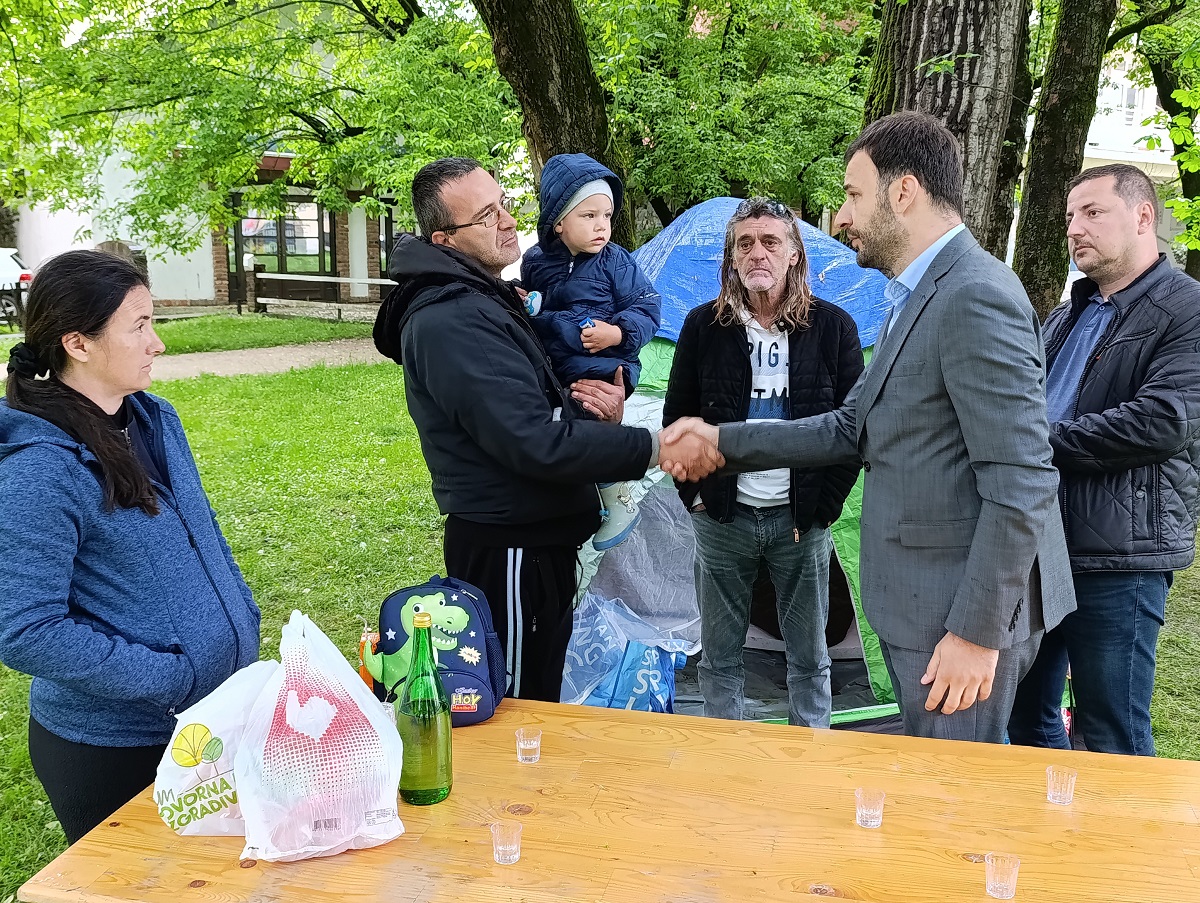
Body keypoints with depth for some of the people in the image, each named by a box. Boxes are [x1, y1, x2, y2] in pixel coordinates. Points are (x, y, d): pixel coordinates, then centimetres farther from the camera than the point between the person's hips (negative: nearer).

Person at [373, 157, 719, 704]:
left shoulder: (485, 299, 14)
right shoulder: (450, 321, -22)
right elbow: (535, 444, -28)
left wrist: (592, 412, 0)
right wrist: (654, 448, -24)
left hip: (535, 540, 10)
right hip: (508, 551, -10)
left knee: (537, 702, 20)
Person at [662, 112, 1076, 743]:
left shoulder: (977, 298, -20)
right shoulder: (917, 297, 13)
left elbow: (1021, 483, -23)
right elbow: (854, 428, 16)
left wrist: (977, 632, -22)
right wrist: (725, 441, 12)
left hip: (963, 613, -10)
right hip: (916, 603, 10)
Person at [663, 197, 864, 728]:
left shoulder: (832, 327, -1)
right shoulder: (704, 326, 1)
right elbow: (676, 416, 8)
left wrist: (826, 503, -4)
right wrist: (695, 494, 1)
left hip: (801, 520, -1)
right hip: (722, 518, 1)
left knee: (808, 654, 10)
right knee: (719, 654, 10)